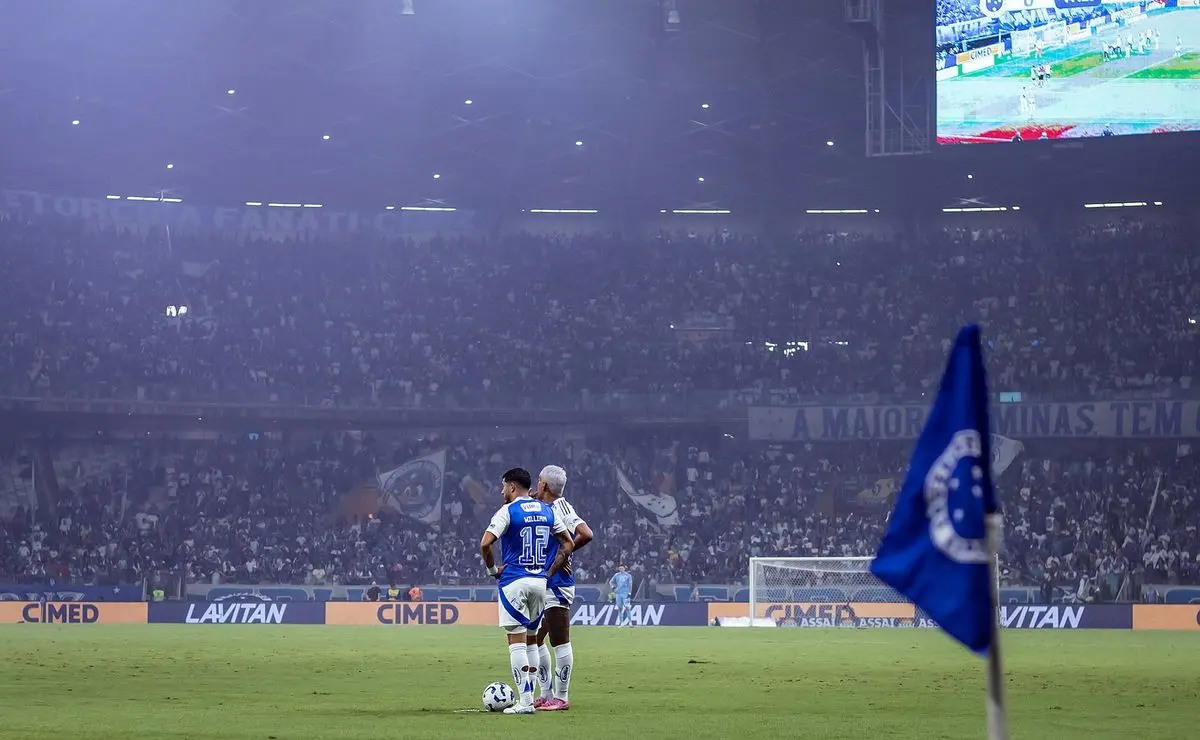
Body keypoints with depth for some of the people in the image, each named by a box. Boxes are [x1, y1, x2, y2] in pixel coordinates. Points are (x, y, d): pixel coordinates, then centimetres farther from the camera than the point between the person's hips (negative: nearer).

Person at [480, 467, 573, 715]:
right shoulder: (547, 511, 9)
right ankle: (528, 698, 16)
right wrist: (550, 572, 14)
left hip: (514, 582, -6)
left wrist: (492, 569, -4)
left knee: (517, 640, -5)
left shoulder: (508, 511, -9)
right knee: (531, 639, 15)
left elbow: (485, 543, -19)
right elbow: (567, 544, 12)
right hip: (539, 582, 6)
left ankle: (525, 701, -10)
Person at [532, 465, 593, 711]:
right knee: (534, 641, 14)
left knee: (560, 643, -4)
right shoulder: (542, 510, 14)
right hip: (542, 586, 10)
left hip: (557, 586, -10)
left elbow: (586, 534, -23)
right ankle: (546, 695, 21)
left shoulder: (561, 508, -13)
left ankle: (561, 697, 1)